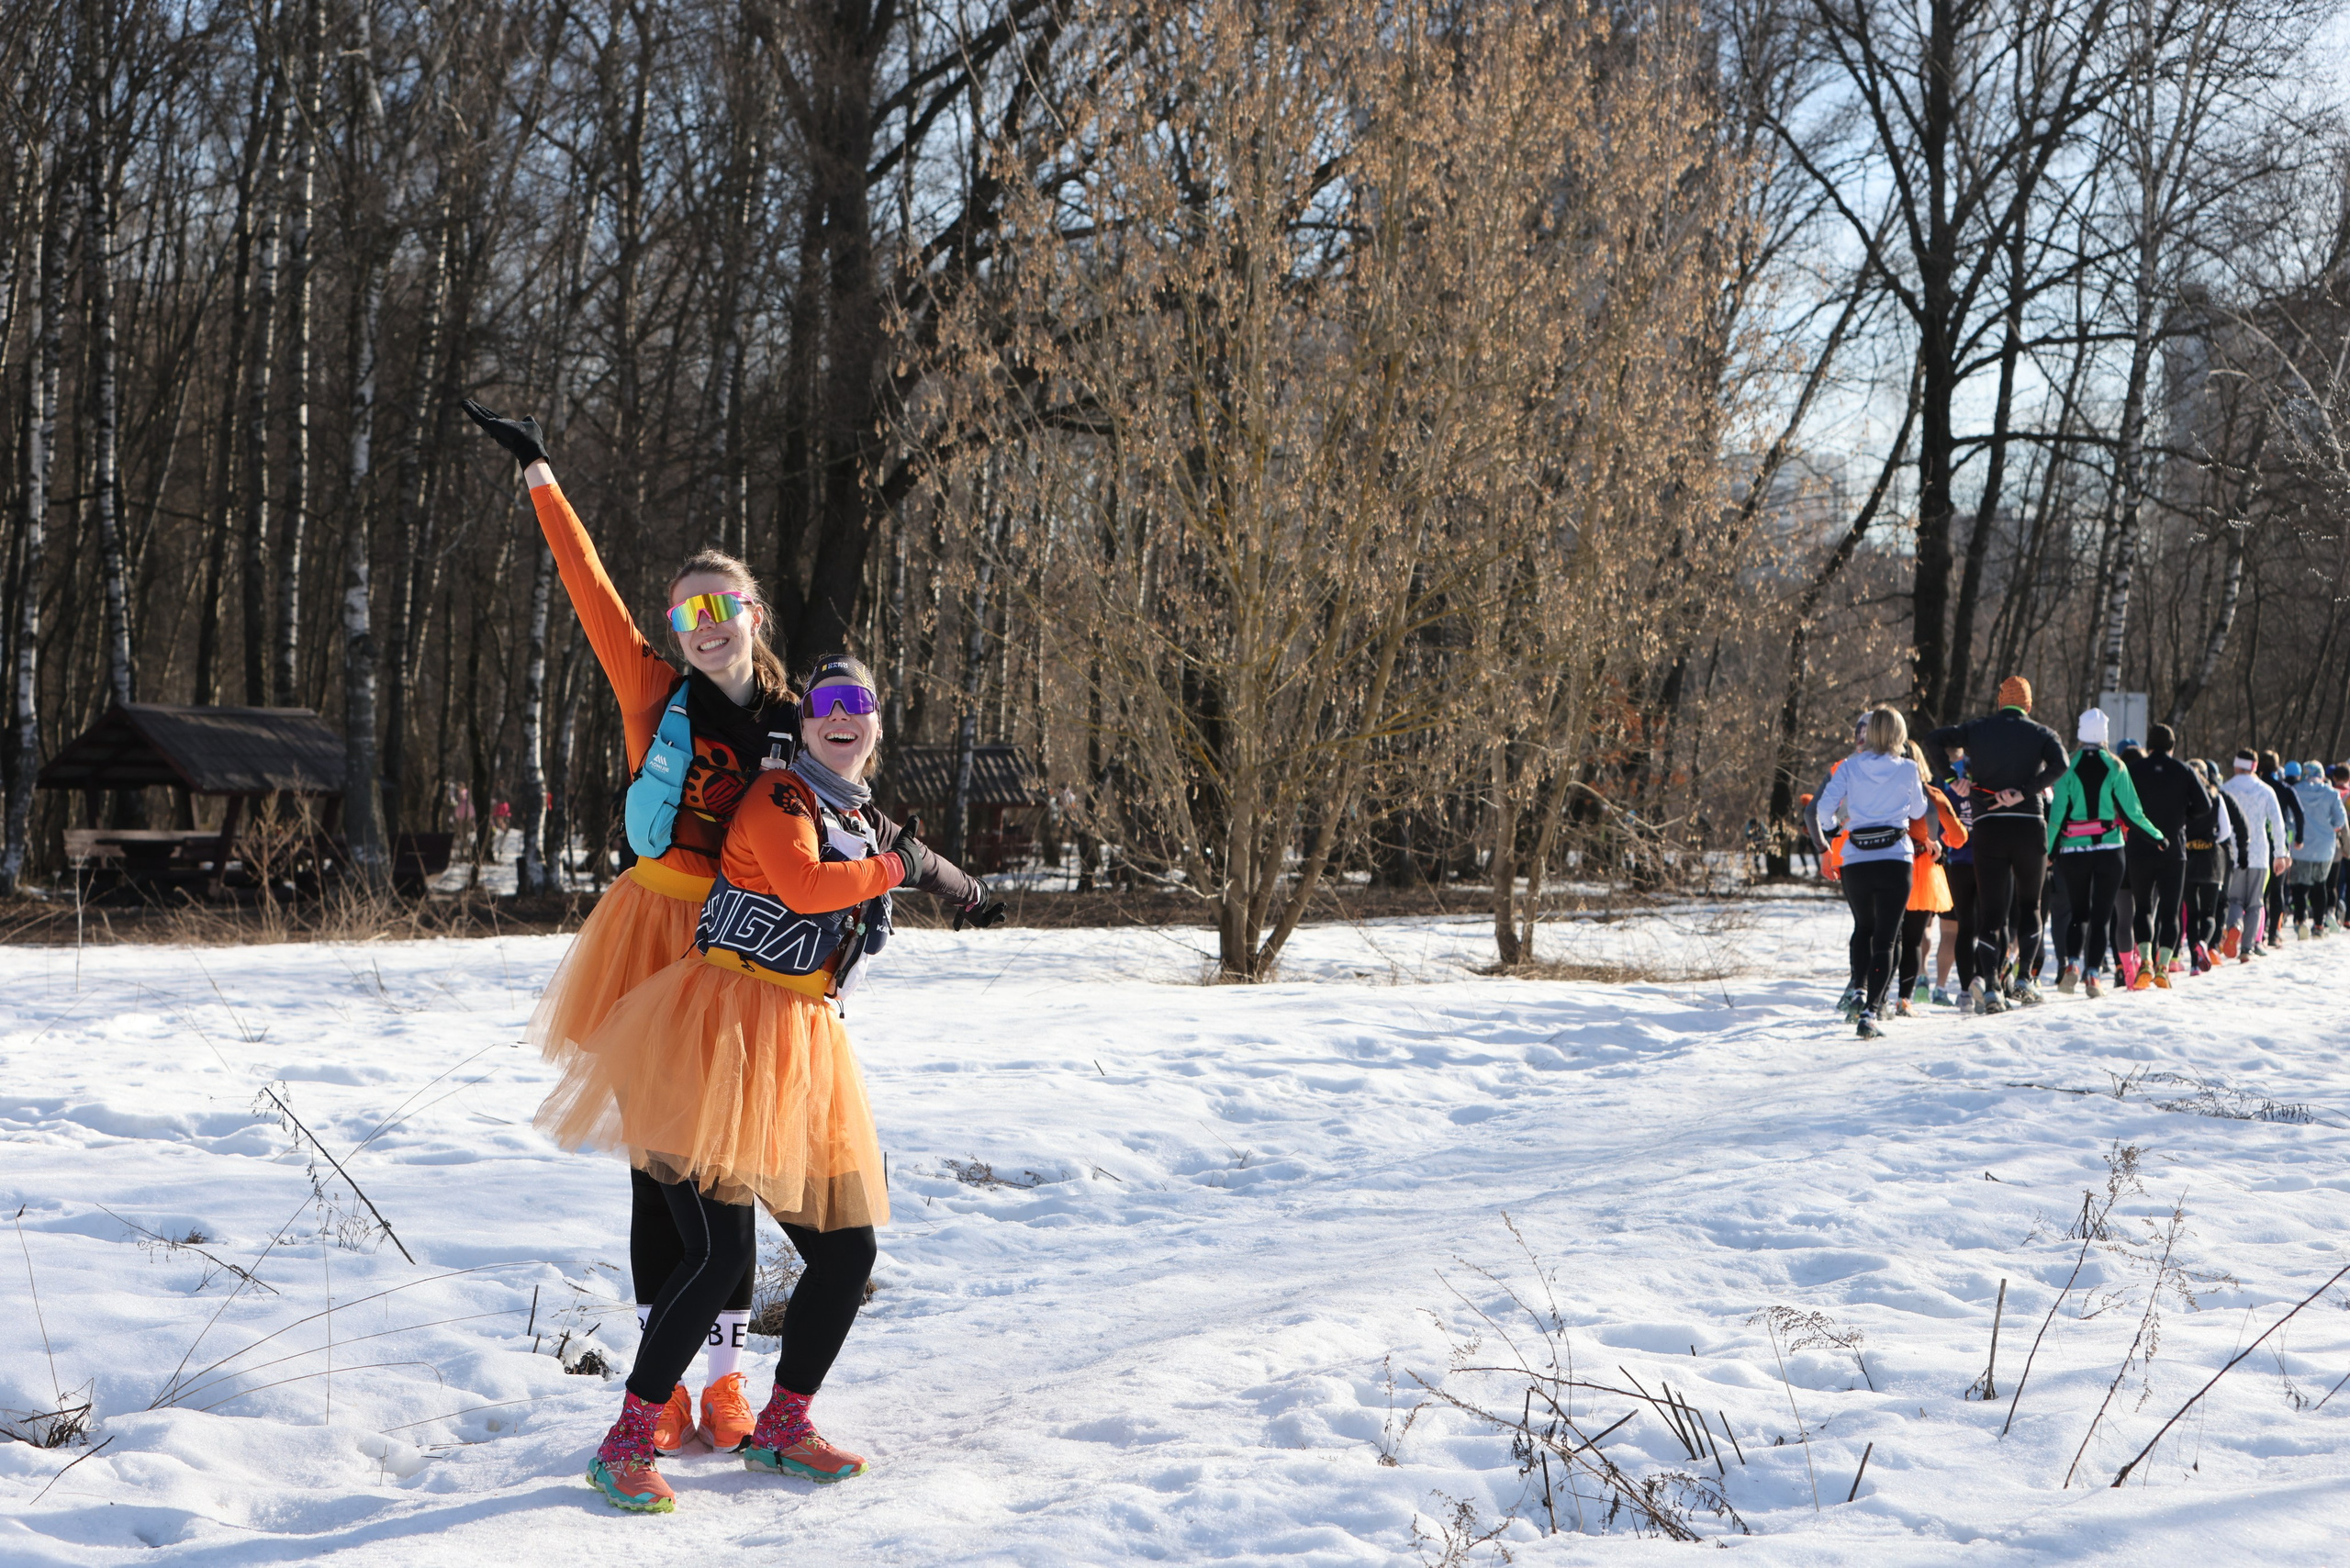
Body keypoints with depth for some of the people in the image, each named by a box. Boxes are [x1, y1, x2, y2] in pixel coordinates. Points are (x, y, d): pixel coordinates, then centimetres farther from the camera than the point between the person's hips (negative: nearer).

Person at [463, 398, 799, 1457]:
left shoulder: (789, 731, 7)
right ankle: (663, 1384, 11)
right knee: (658, 1163, 2)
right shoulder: (655, 692, 3)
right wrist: (539, 476, 0)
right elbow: (589, 584, 0)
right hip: (655, 933, -1)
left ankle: (726, 1381, 14)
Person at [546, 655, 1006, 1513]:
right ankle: (626, 1443, -6)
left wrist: (968, 893, 61)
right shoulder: (779, 797, -4)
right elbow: (802, 886, -24)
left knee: (846, 1249, 4)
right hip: (721, 1030, -8)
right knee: (720, 1246, -17)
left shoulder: (867, 823, 20)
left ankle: (781, 1426, 23)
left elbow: (918, 862, 44)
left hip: (805, 1050, 8)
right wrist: (891, 869, -8)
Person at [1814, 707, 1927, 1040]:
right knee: (1885, 939, 0)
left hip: (1856, 862, 1)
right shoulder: (1907, 769, 1)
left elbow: (1825, 808, -5)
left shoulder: (1849, 767, 0)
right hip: (1895, 860, -1)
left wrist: (1832, 823, 17)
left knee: (1863, 929, 25)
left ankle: (1859, 990, 7)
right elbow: (1918, 811, 14)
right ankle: (1870, 1011, -13)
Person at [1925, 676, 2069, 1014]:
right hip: (2029, 828, 0)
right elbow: (2060, 764, -15)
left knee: (1990, 911, 3)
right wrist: (2024, 792, -14)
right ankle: (2025, 979, 9)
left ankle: (1989, 986, -13)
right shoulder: (2041, 733, 5)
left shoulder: (1977, 729, 8)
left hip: (1988, 831, 0)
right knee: (2029, 905, 18)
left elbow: (1934, 741, -3)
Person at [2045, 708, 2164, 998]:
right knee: (2101, 913, 7)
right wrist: (2157, 836, 11)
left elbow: (2057, 814, -5)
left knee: (2079, 912, 13)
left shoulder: (2068, 766, -4)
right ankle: (2093, 974, -3)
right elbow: (2131, 811, -3)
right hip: (2109, 851, 0)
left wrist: (2047, 851, 3)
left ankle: (2072, 961, -9)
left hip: (2074, 852, 0)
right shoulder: (2115, 767, -3)